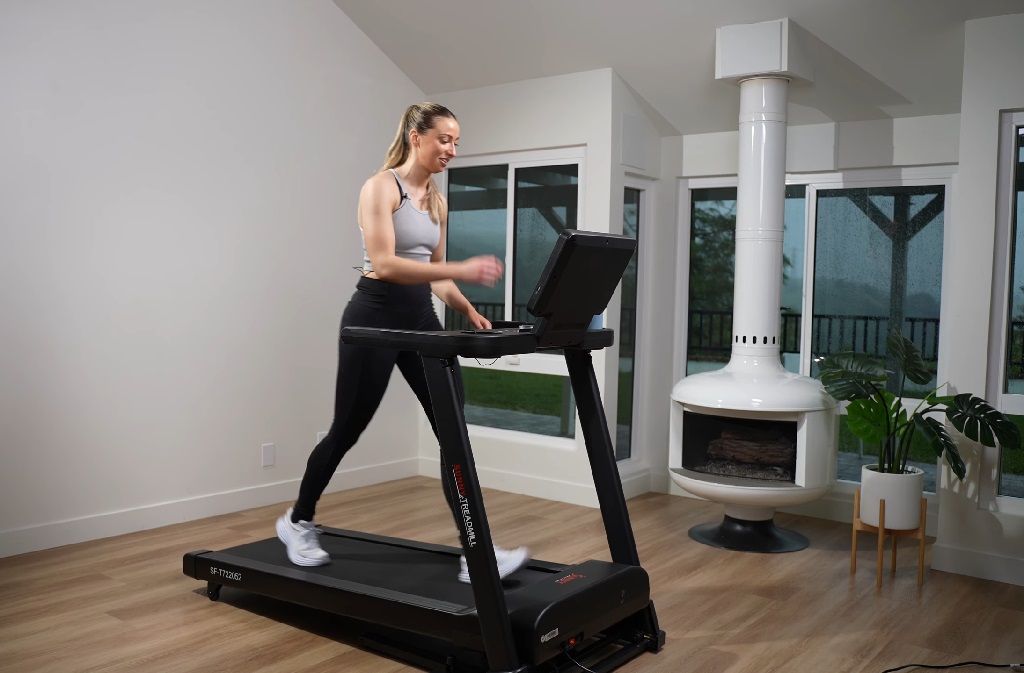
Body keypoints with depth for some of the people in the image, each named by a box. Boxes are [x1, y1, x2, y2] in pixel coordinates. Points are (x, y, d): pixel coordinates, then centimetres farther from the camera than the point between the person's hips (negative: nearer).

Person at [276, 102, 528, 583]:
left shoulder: (437, 200, 13)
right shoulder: (380, 187, -10)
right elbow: (384, 264, -23)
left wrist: (469, 310, -2)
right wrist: (460, 269, -32)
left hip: (421, 318, 7)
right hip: (375, 317, -7)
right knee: (347, 430, 7)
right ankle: (297, 522, 32)